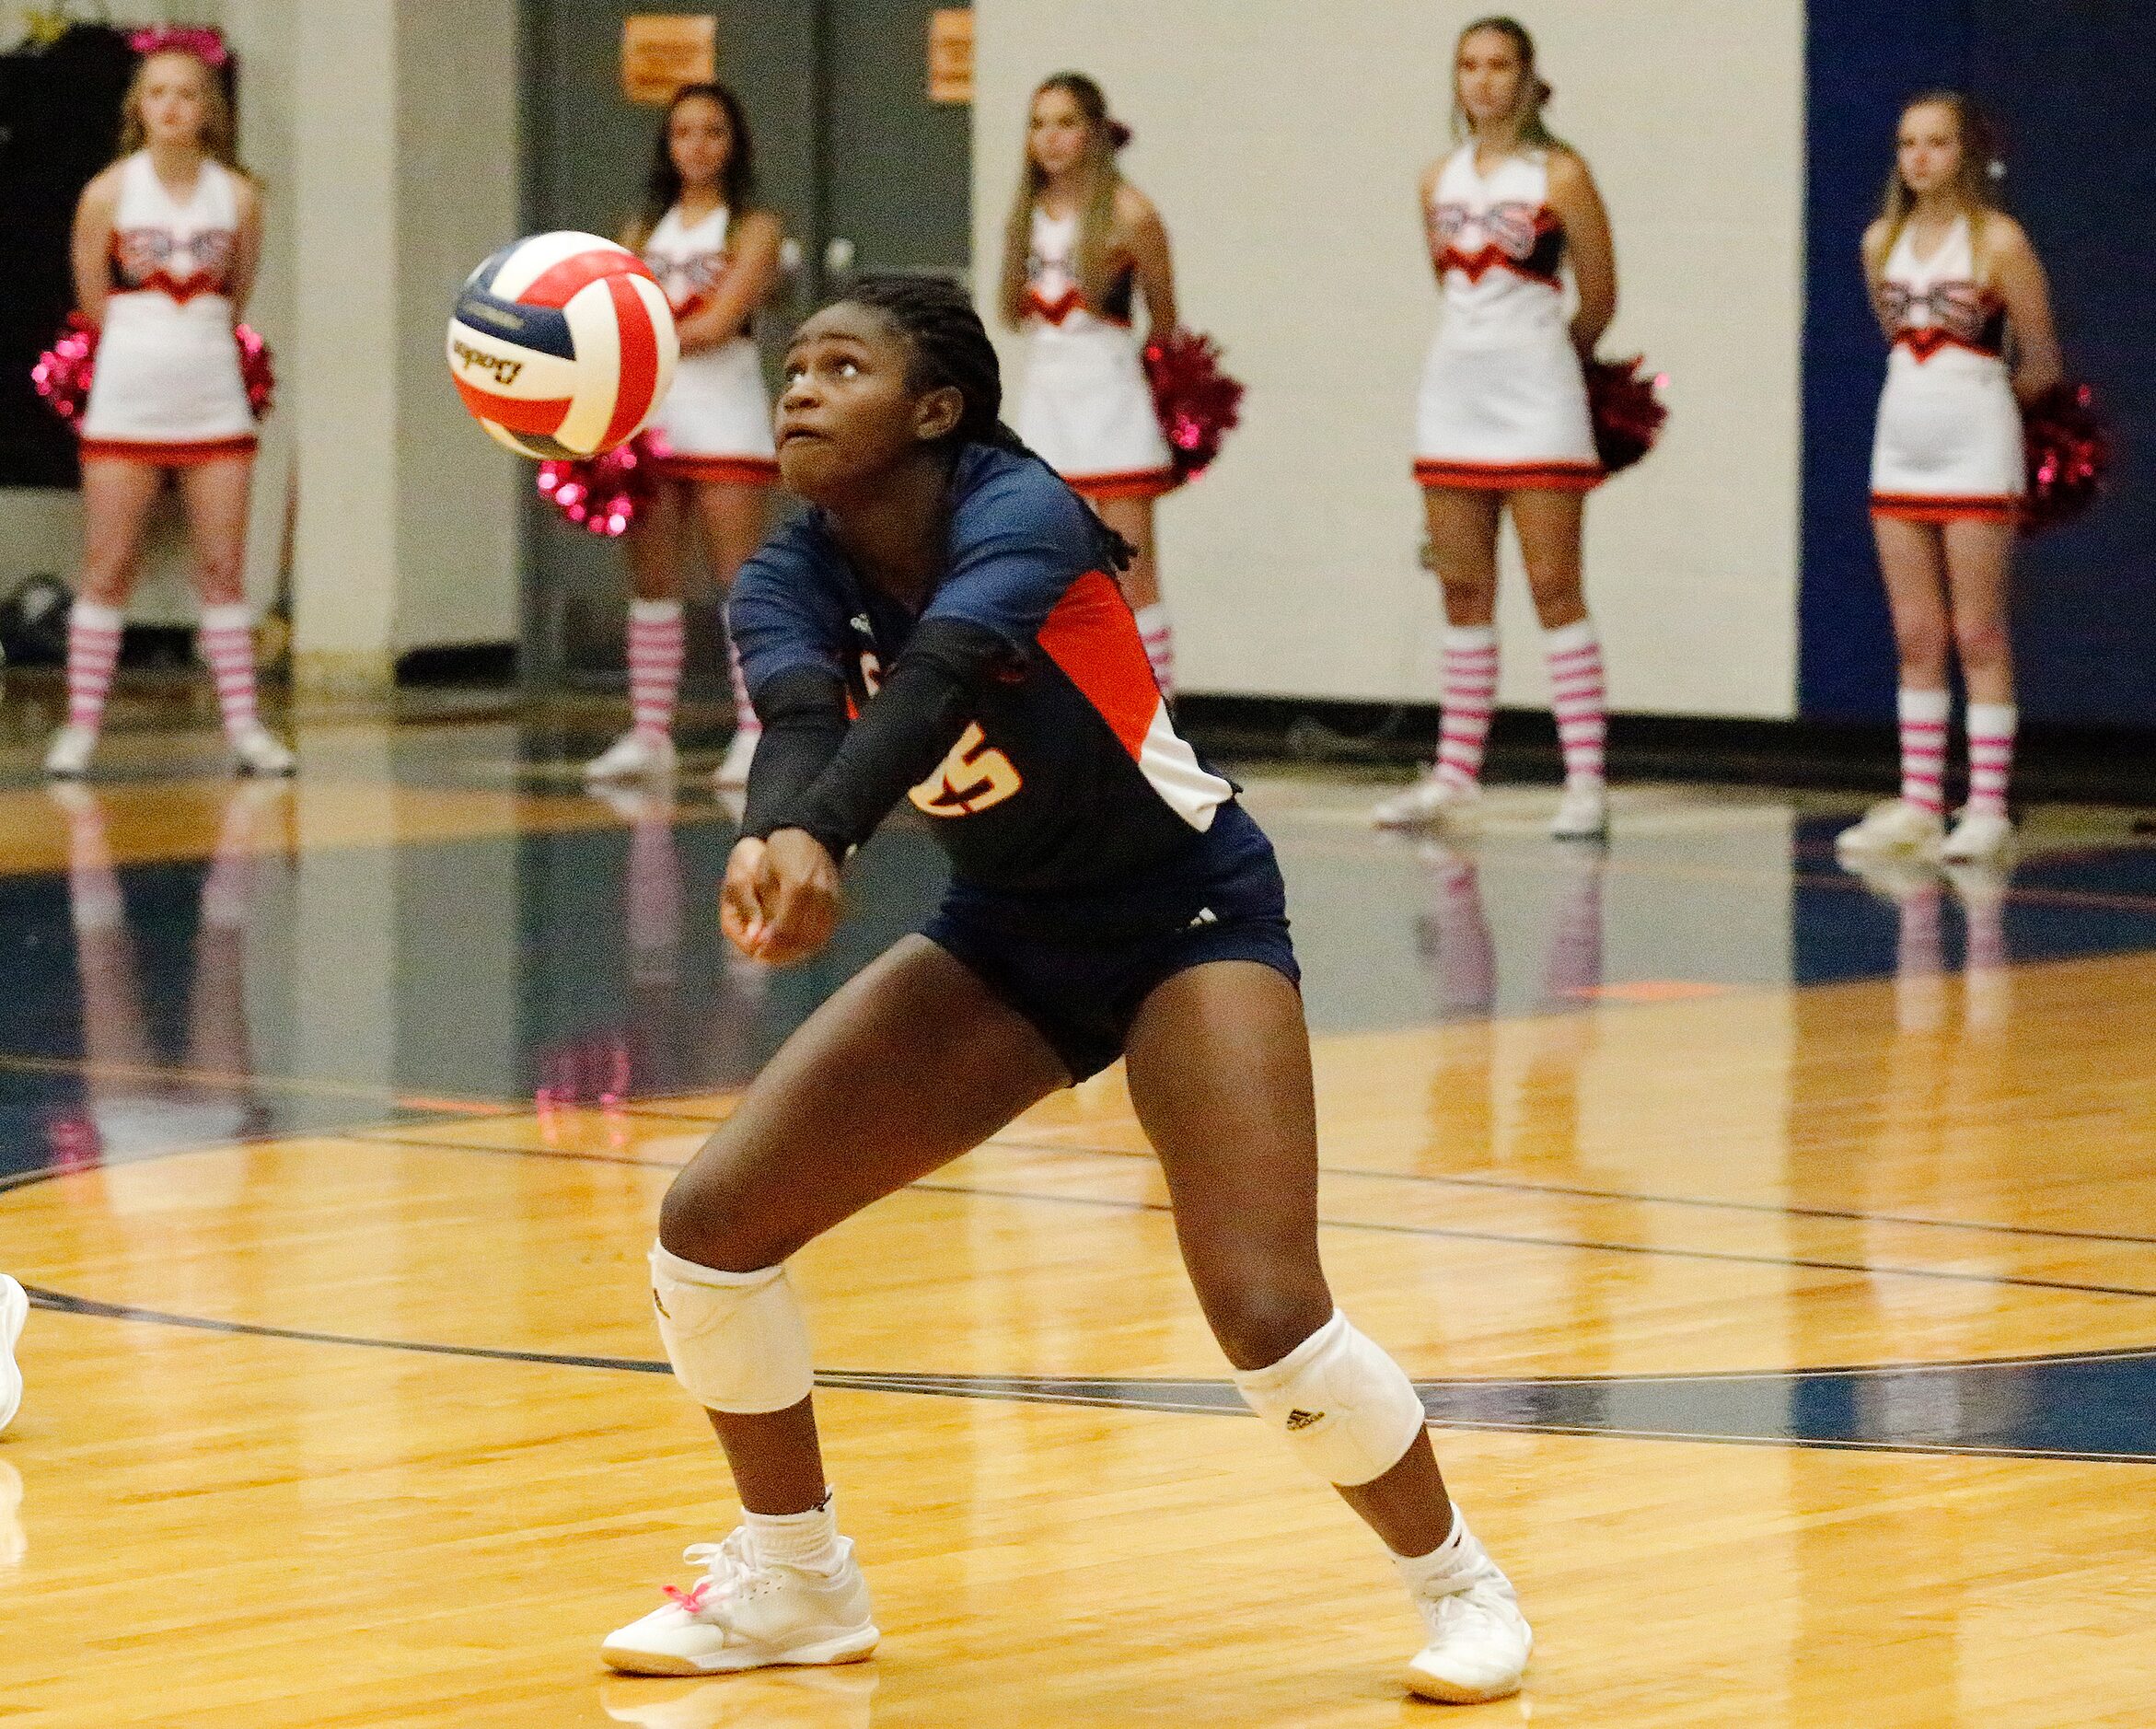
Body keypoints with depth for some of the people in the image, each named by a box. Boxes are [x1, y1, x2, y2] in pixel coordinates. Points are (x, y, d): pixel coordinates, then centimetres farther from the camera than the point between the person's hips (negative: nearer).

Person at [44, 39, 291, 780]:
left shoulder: (236, 197, 1)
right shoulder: (109, 193, -3)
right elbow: (92, 301, 4)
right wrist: (148, 343, 9)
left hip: (213, 404, 2)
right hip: (125, 404, -2)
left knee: (224, 570, 3)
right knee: (106, 570, 0)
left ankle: (243, 724, 6)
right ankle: (81, 725, 3)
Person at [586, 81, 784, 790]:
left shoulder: (752, 228, 1)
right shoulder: (646, 231, 16)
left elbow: (719, 325, -10)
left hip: (723, 416, -5)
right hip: (650, 415, 5)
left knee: (741, 580, -7)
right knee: (652, 580, 4)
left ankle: (756, 734, -8)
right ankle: (648, 736, 7)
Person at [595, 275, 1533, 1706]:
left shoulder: (1018, 512, -26)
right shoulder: (790, 583, -11)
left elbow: (936, 678, -45)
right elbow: (799, 720, -33)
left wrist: (821, 837, -65)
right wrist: (769, 843, -57)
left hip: (1190, 920, -6)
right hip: (1004, 940, 6)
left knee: (1268, 1312, -22)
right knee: (712, 1225, -4)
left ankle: (1459, 1583, 4)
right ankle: (796, 1584, 17)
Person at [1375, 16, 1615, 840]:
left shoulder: (1558, 174, -4)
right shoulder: (1440, 180, 10)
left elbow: (1599, 300, 1)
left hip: (1536, 400, -5)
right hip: (1455, 392, 5)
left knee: (1554, 587, -6)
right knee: (1462, 589, 7)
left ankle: (1585, 783, -6)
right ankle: (1454, 778, 11)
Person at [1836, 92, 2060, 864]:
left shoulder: (1998, 240, -8)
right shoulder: (1882, 242, 7)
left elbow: (2040, 365, -3)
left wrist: (1973, 398, 9)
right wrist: (1928, 397, 11)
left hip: (1976, 455, -5)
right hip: (1900, 451, 5)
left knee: (1978, 639, -3)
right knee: (1915, 640, 7)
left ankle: (1986, 808, -1)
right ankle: (1919, 803, 10)